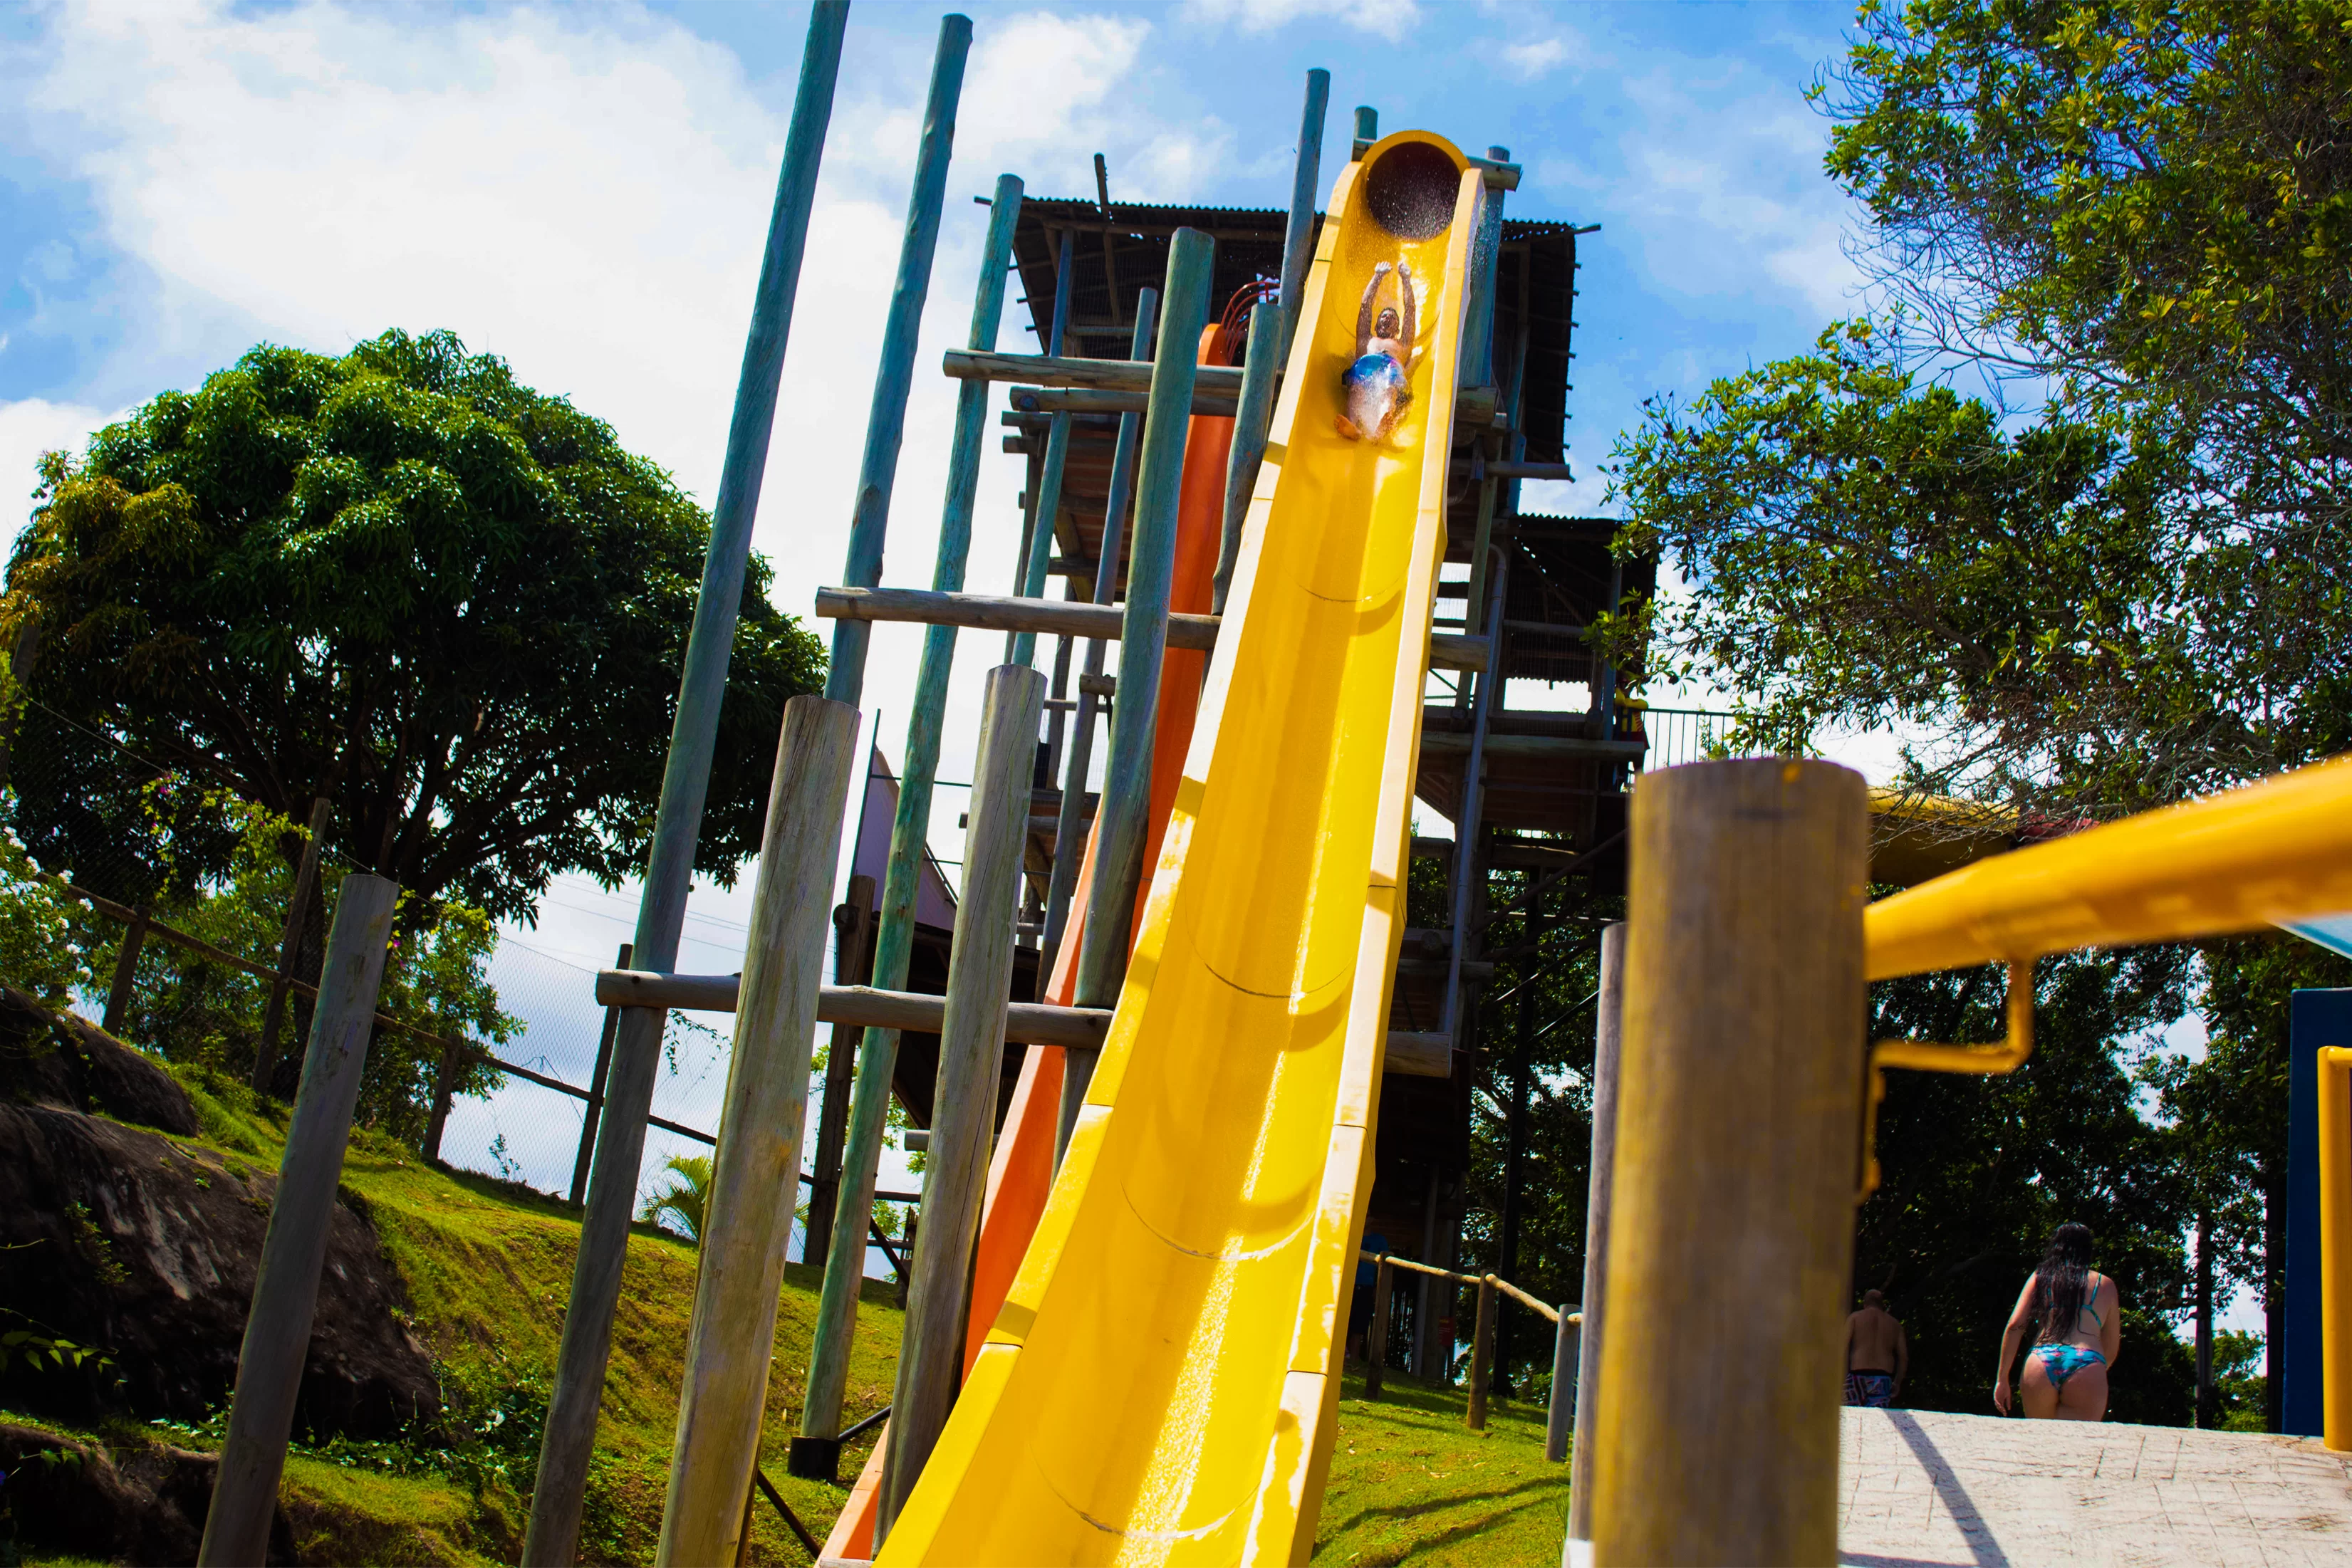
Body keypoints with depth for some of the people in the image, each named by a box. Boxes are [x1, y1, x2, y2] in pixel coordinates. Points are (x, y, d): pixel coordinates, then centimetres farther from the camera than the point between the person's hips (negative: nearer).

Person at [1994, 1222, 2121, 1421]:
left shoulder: (2040, 1277, 19)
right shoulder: (2105, 1285, 20)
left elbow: (2014, 1326, 10)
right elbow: (2111, 1350, 23)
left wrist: (2002, 1379, 11)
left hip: (2042, 1361, 1)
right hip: (2087, 1366, -1)